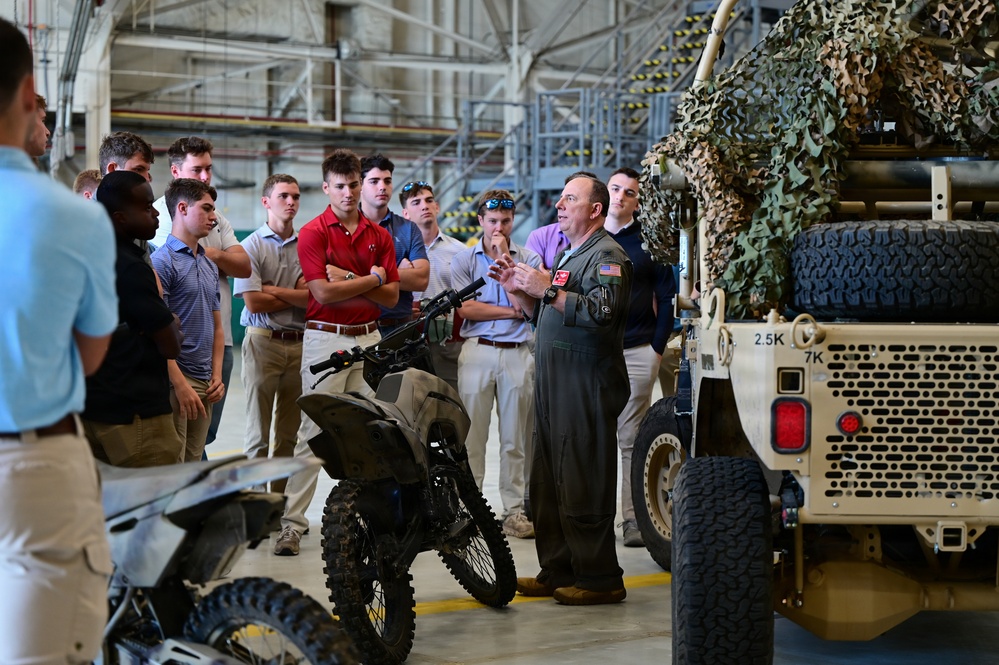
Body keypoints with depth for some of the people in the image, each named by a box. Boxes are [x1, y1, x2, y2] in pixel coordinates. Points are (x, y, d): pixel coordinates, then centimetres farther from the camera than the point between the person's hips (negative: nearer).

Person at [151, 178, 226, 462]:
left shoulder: (210, 266, 17)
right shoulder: (162, 261, -9)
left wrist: (217, 375, 8)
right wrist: (181, 384, -18)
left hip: (205, 384, 8)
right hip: (174, 381, -8)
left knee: (194, 464, 11)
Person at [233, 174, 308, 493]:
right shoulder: (252, 246, 1)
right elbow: (253, 303, -9)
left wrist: (273, 290, -8)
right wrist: (298, 296, 0)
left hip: (300, 345, 3)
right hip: (263, 343, -3)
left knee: (291, 434, 6)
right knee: (258, 434, -1)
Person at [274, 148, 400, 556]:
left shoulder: (379, 235, 11)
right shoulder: (313, 232, -3)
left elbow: (391, 296, 5)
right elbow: (323, 292, -14)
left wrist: (349, 279, -8)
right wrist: (372, 280, -6)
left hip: (369, 339, 5)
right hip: (326, 339, -5)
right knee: (313, 430, -6)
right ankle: (292, 522, -4)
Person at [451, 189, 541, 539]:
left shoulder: (528, 258, 8)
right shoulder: (464, 258, 7)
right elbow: (466, 308, -4)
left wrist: (505, 257, -8)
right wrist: (511, 312, -5)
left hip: (518, 353, 1)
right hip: (478, 350, -1)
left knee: (516, 437, 4)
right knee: (472, 434, -1)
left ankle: (514, 510, 9)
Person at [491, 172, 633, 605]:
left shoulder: (607, 256, -7)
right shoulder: (568, 255, 25)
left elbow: (601, 312, -24)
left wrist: (548, 289, -23)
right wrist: (519, 290, 13)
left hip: (588, 386, -10)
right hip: (553, 384, 10)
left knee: (583, 487, -8)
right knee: (548, 484, 11)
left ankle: (600, 580, 0)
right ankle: (557, 573, 19)